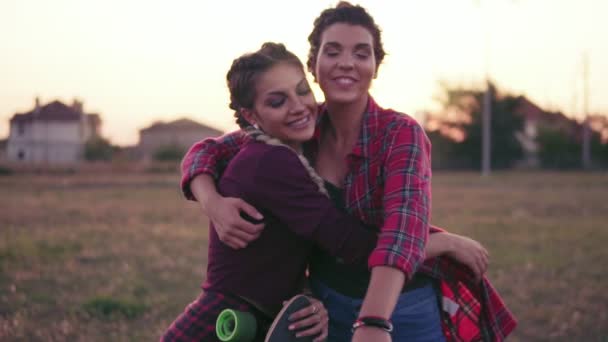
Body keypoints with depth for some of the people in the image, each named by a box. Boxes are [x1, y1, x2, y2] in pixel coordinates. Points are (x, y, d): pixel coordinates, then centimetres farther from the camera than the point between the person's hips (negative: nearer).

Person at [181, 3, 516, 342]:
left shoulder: (401, 133, -18)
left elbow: (405, 220, -34)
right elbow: (205, 152, 0)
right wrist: (214, 204, -23)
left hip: (402, 312, -3)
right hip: (326, 308, 4)